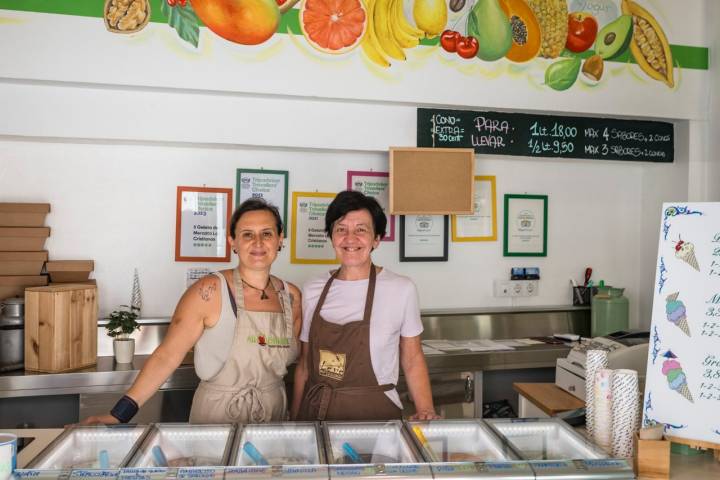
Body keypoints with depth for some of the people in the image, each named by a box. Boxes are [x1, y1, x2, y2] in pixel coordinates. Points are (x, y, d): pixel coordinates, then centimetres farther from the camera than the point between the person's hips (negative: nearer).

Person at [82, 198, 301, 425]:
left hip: (275, 415, 4)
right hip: (214, 416, -4)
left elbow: (299, 364, 7)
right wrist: (119, 414, -21)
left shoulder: (292, 296, -3)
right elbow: (166, 356, -17)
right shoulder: (210, 291, -16)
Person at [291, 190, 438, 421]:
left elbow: (412, 360, -1)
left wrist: (425, 410, -12)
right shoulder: (312, 291, 0)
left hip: (374, 412, -2)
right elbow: (304, 364, 8)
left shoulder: (402, 289, -9)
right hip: (315, 412, 3)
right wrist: (295, 418, 7)